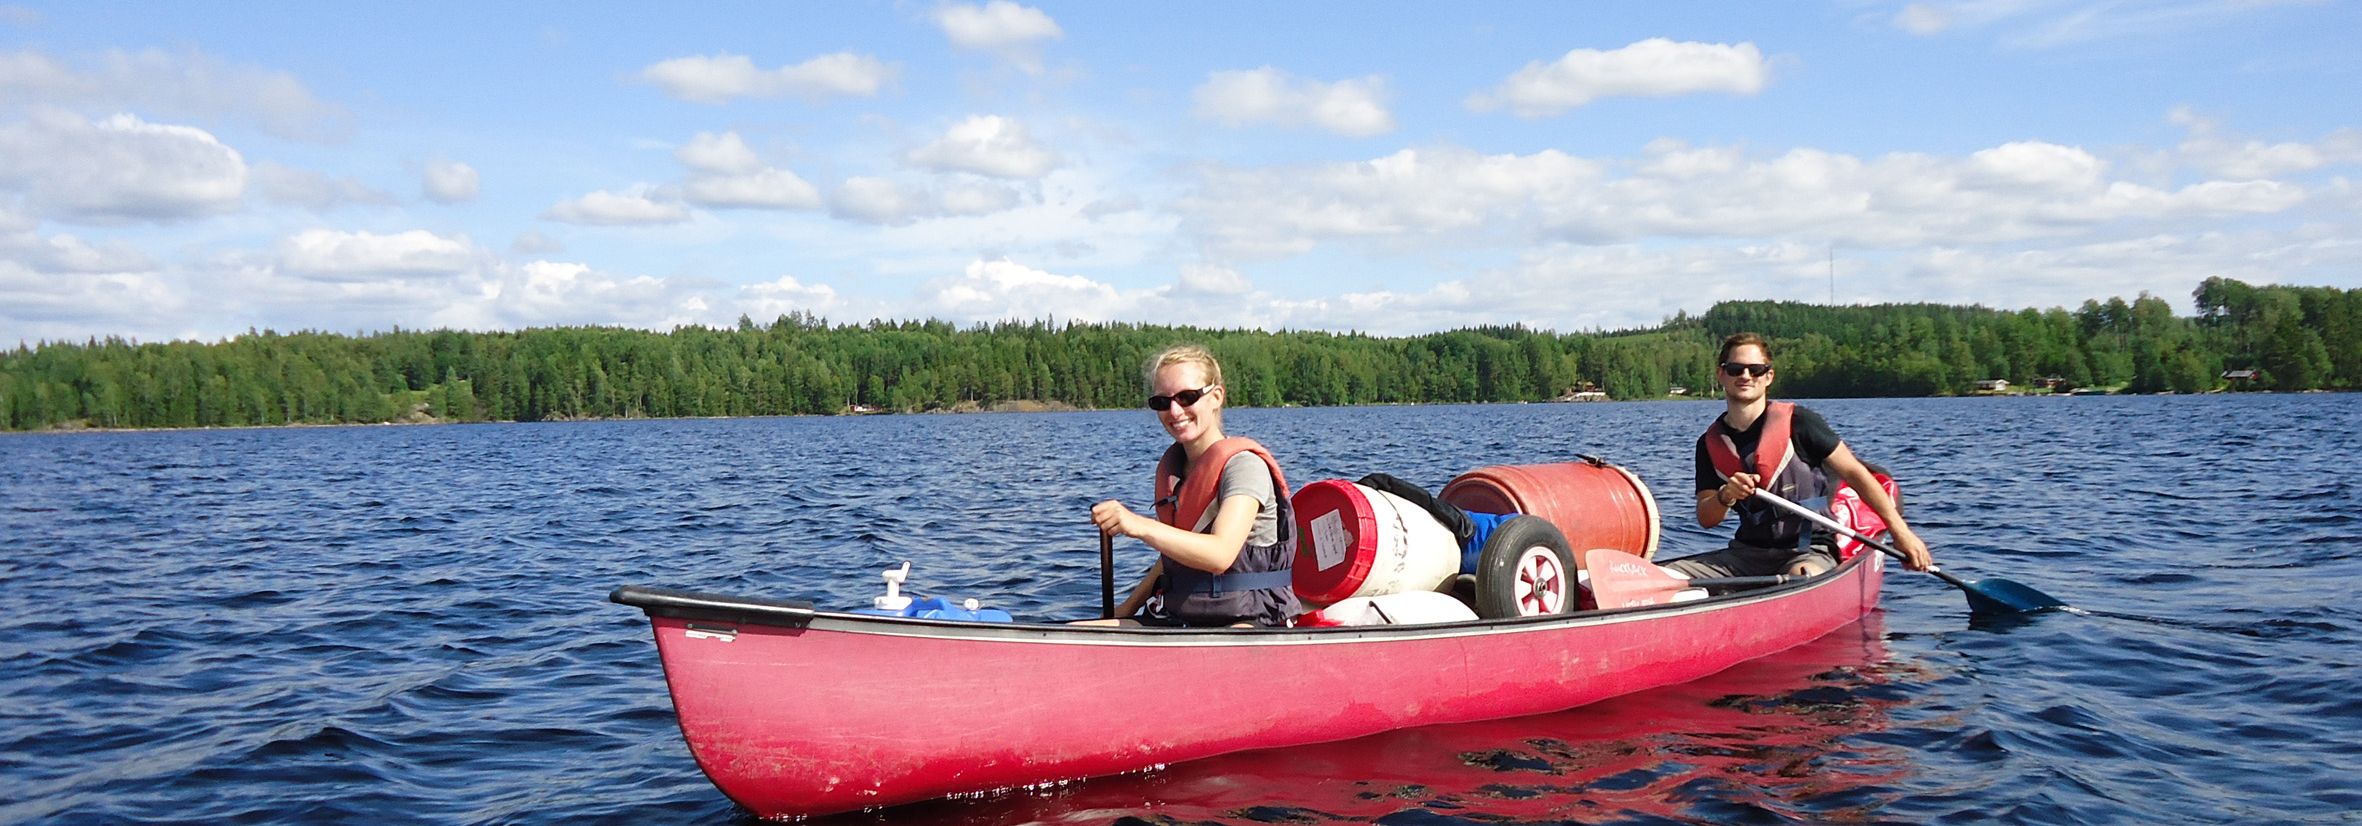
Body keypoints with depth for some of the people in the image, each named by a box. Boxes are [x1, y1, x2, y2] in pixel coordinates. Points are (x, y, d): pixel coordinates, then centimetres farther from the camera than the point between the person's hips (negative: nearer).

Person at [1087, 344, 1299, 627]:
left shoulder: (1243, 464, -12)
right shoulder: (1171, 466, 13)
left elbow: (1220, 554, -29)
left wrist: (1140, 526, -39)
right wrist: (1128, 607, 17)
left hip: (1249, 621, -8)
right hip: (1178, 619, 8)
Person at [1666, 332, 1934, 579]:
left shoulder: (1796, 422, -7)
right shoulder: (1710, 443, 5)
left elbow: (1854, 472, -4)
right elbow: (1706, 519, 0)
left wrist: (1901, 532, -7)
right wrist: (1725, 497, -23)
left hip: (1809, 551, -3)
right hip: (1747, 552, 4)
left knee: (1800, 578, -39)